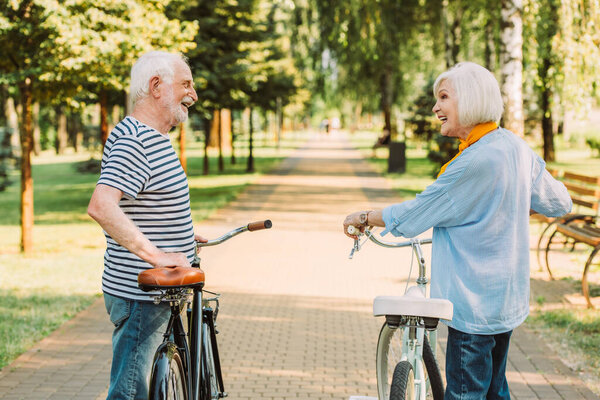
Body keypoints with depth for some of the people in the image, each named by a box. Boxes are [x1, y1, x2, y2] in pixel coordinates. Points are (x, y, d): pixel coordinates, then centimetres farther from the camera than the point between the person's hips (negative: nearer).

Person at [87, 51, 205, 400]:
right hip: (139, 296, -10)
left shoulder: (154, 136, 15)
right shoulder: (135, 141, -19)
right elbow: (102, 207, -32)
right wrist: (157, 254, -30)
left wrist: (182, 236, 26)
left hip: (154, 292, 10)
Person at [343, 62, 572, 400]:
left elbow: (410, 218, -16)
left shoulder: (475, 162, -24)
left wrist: (363, 217, 0)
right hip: (509, 296, 9)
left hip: (474, 303, -9)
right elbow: (560, 203, 14)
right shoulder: (516, 147, 2)